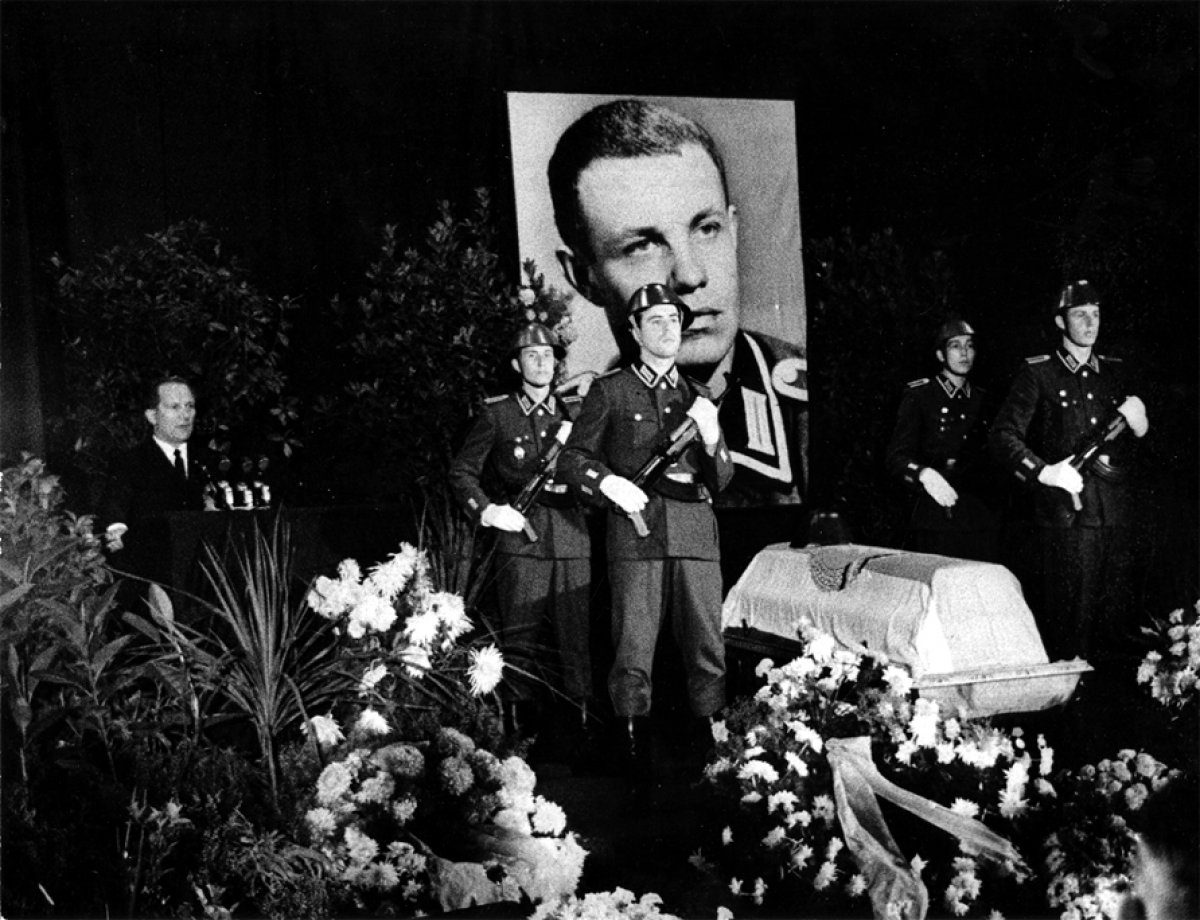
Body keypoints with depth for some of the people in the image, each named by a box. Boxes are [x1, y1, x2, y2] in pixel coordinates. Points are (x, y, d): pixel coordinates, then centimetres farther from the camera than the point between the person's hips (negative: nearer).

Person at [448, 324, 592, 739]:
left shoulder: (576, 411, 14)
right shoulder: (496, 414, 6)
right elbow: (461, 471, 9)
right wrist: (487, 511, -4)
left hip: (572, 537, 2)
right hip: (520, 536, -2)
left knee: (577, 633, 1)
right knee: (520, 637, -2)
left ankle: (581, 717, 10)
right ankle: (520, 722, 5)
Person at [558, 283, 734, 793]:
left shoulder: (698, 396, 20)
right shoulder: (610, 390, 9)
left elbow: (721, 481, 18)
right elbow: (572, 458, 9)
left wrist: (711, 436, -1)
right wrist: (608, 482, -10)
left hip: (696, 529, 4)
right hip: (636, 527, -3)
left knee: (707, 646, 2)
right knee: (633, 650, -6)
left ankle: (711, 747, 13)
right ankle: (635, 757, 2)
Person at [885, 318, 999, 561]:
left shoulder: (983, 400, 16)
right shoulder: (919, 395, 2)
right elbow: (896, 458, -6)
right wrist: (924, 474, -26)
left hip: (979, 522, 4)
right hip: (934, 521, -4)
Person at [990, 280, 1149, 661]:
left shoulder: (1114, 370, 16)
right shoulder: (1038, 373, 0)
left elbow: (1135, 435, 24)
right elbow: (1003, 435, -6)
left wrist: (1138, 422, 1)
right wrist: (1043, 472, -18)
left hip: (1116, 510, 5)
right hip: (1067, 511, -5)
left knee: (1116, 614, 9)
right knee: (1071, 614, -4)